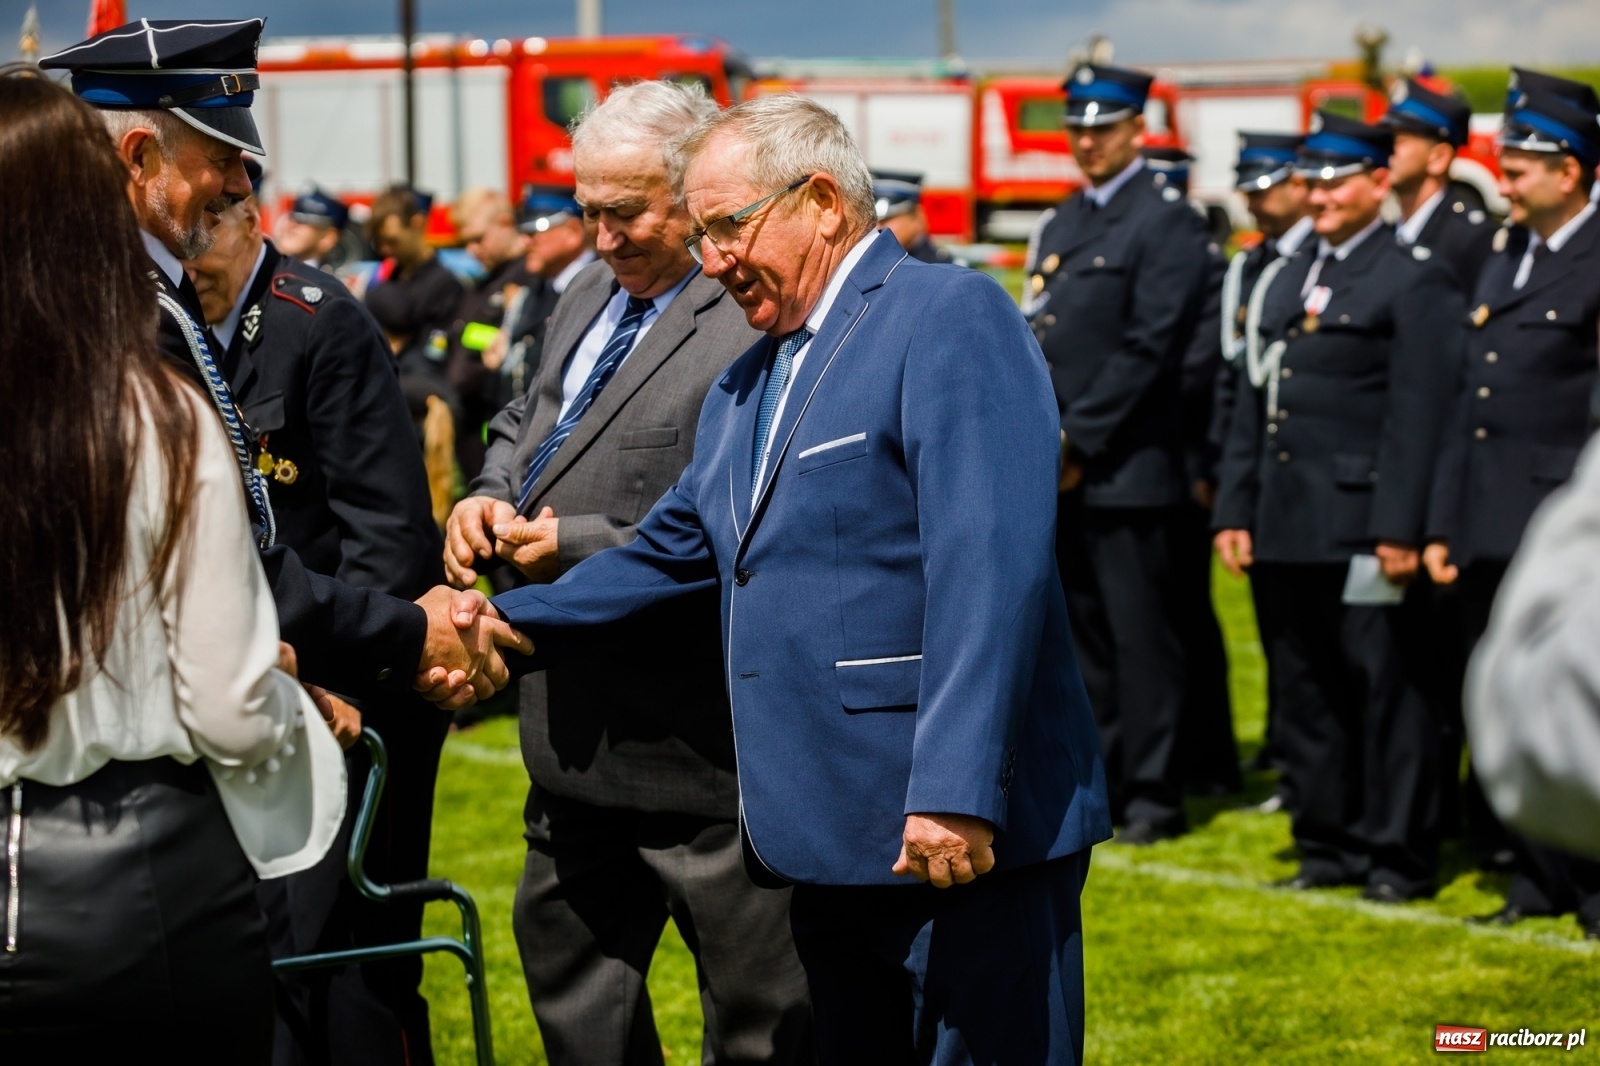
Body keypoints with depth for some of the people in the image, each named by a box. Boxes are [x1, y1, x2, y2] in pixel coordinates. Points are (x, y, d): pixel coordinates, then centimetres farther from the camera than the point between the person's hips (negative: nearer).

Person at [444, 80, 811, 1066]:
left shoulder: (758, 328, -21)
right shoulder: (588, 300, 11)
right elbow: (528, 422, 24)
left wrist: (576, 544, -23)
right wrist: (492, 495, 3)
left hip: (699, 738, -10)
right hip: (581, 727, 10)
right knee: (566, 953, 22)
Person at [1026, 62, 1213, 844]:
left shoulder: (1166, 222, -7)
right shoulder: (1060, 224, 18)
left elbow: (1148, 347, -14)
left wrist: (1078, 441, -15)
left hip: (1124, 468, -7)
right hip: (1059, 471, 8)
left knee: (1140, 636, -3)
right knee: (1083, 634, 12)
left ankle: (1153, 795, 2)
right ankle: (1098, 783, 19)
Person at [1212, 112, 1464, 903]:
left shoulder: (1416, 281, -4)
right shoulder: (1284, 280, 19)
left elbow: (1419, 415, -11)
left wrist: (1400, 530, -16)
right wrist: (1233, 509, 11)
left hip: (1360, 529, -7)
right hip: (1285, 531, 7)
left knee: (1383, 692, -2)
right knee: (1303, 695, 11)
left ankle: (1399, 856, 5)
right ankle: (1328, 845, 19)